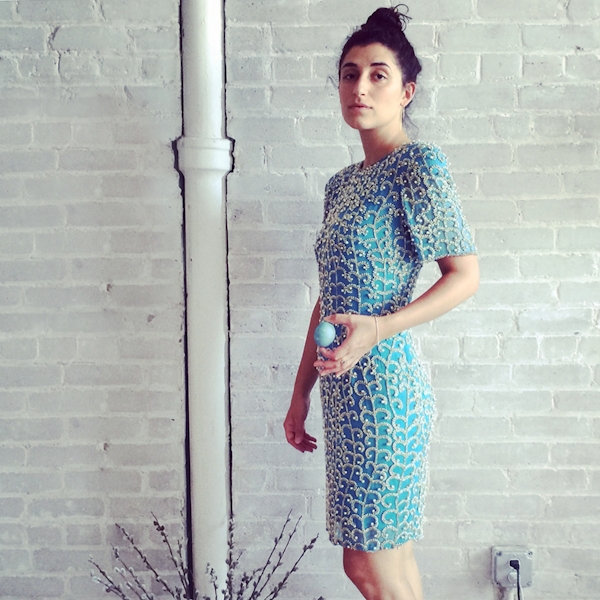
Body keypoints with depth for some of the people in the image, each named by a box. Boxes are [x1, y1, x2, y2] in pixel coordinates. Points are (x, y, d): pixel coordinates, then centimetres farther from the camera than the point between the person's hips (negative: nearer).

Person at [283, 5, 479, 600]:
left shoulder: (418, 163, -8)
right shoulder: (342, 184, 15)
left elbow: (464, 274, -12)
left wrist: (378, 328, -24)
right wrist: (301, 393, 16)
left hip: (381, 380, -8)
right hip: (343, 386, 8)